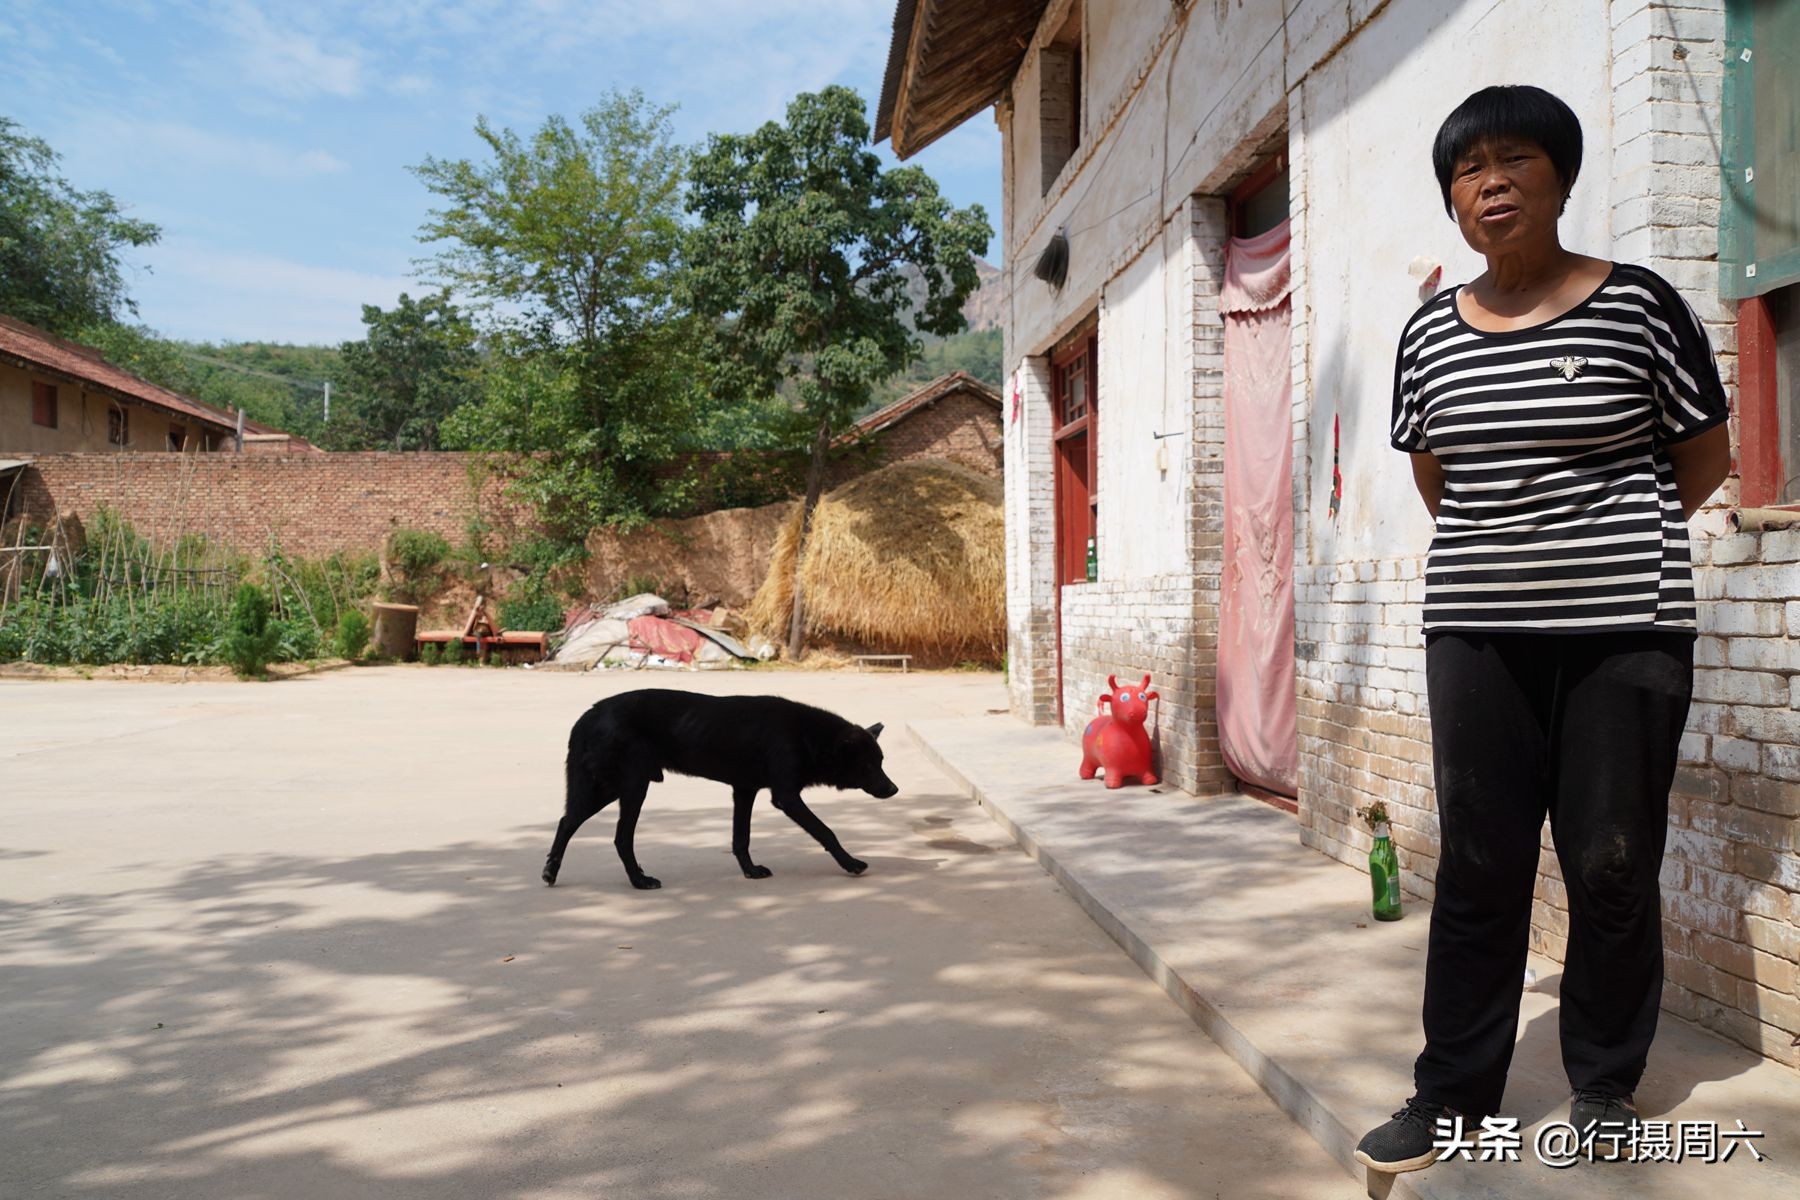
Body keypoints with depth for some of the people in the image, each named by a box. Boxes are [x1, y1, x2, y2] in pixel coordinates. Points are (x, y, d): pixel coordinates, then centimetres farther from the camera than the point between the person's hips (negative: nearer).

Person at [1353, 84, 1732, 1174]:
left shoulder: (1638, 305, -3)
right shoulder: (1431, 333, 7)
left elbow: (1704, 461, 6)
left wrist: (1606, 537, 12)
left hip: (1623, 628, -2)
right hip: (1476, 629, 3)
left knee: (1611, 866, 3)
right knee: (1478, 868, 5)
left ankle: (1605, 1085, 22)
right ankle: (1455, 1092, 15)